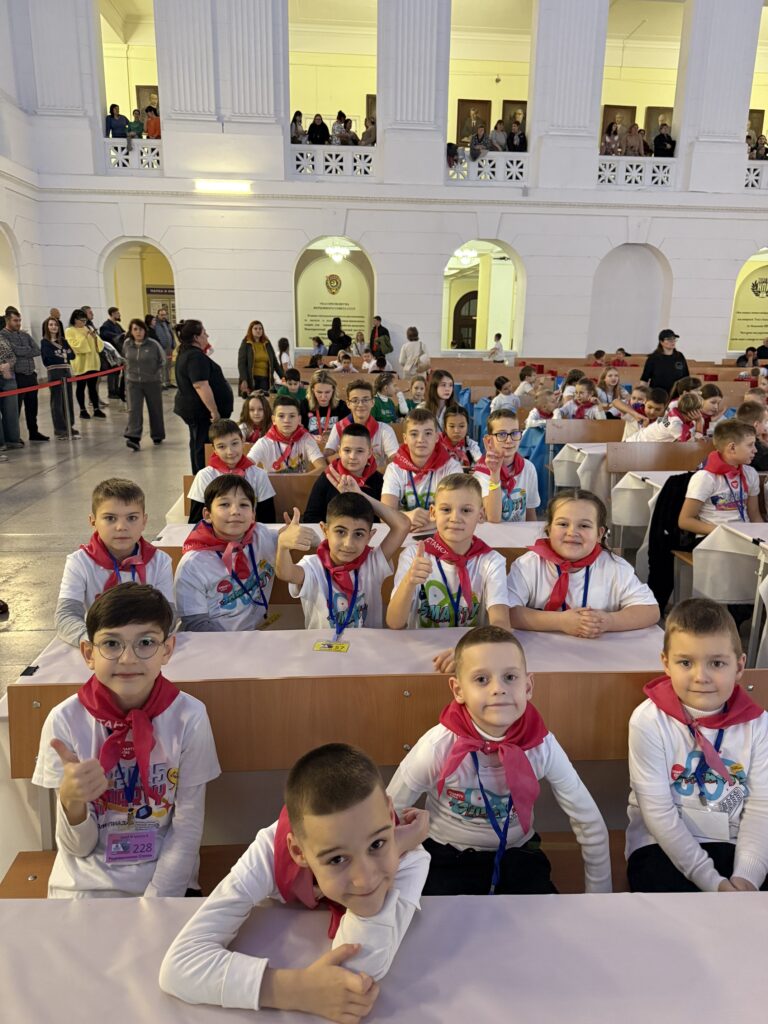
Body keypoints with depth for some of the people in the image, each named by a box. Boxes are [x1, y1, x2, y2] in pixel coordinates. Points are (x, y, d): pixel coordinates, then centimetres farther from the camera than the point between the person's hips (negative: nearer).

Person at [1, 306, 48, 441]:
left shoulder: (25, 334, 13)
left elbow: (37, 350, 2)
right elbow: (15, 350, -19)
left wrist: (23, 352, -10)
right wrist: (29, 350, -3)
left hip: (31, 375, 6)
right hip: (16, 377, -6)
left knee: (32, 407, 14)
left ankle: (34, 432, 25)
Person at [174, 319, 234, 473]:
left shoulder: (186, 353, 13)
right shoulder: (196, 356, -20)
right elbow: (201, 386, -28)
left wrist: (206, 353, 18)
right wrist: (214, 411, -28)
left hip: (190, 408, 11)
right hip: (202, 410, -11)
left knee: (198, 445, 18)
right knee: (205, 447, -6)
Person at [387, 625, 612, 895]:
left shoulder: (542, 745, -21)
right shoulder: (439, 746, -26)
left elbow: (590, 824, -7)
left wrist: (599, 899, -1)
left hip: (517, 854, 2)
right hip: (448, 855, -2)